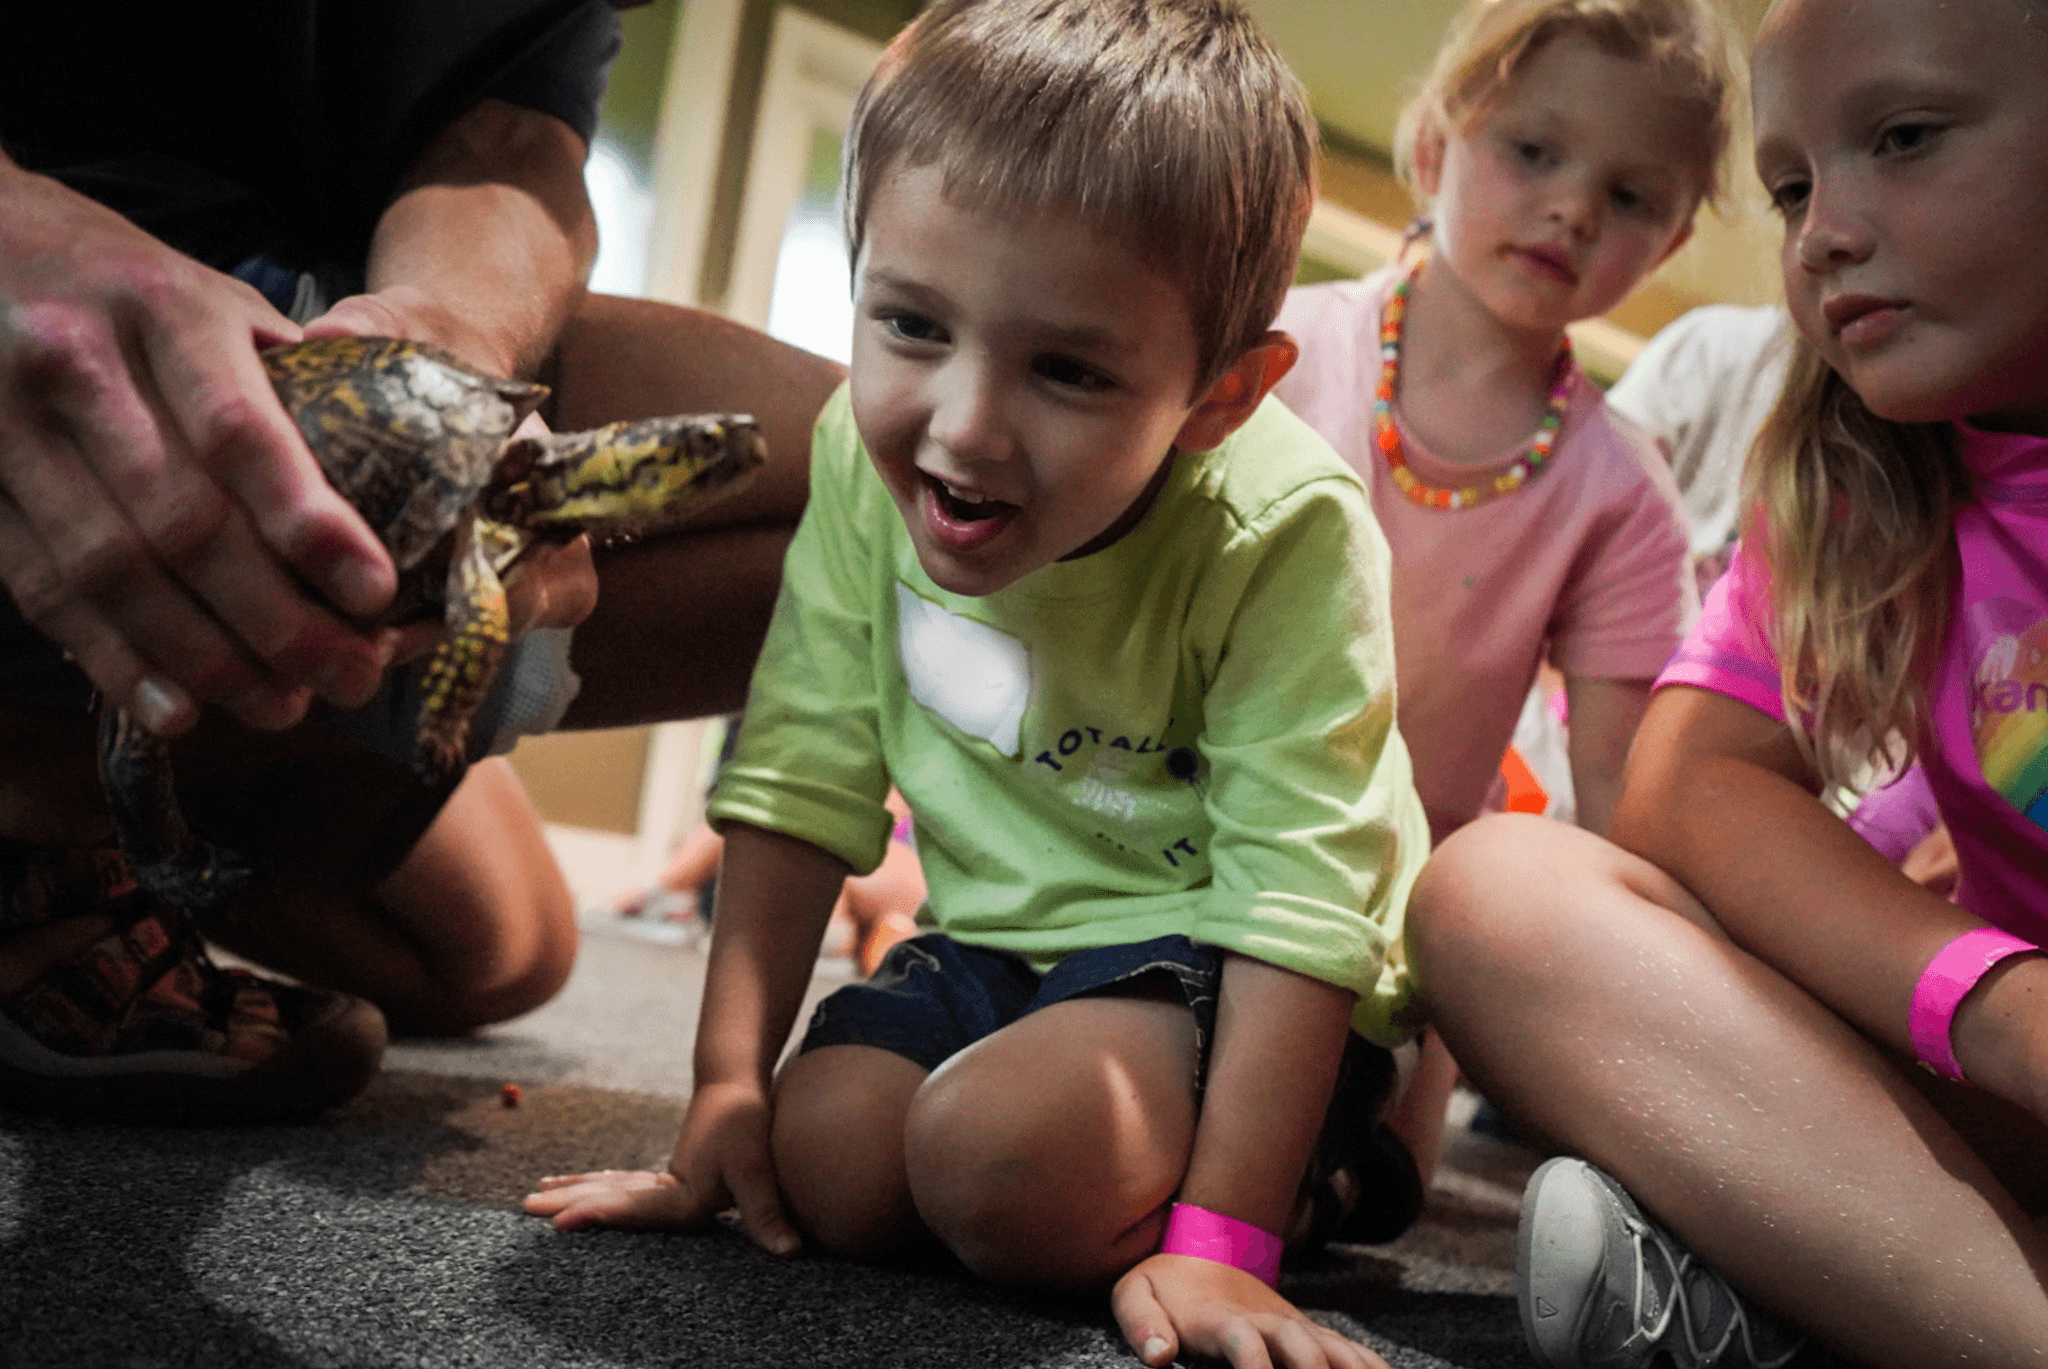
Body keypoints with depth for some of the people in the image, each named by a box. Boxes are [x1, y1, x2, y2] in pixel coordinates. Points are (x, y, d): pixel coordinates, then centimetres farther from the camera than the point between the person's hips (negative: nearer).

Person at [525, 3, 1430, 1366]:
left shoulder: (1283, 537, -27)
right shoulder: (867, 459, -13)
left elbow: (1303, 897, -24)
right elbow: (804, 779, -7)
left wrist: (1219, 1239, -26)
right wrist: (727, 1086, -8)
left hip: (1218, 968, -5)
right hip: (1002, 940, 5)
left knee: (999, 1157, -29)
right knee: (819, 1161, -16)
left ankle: (1336, 1153, 0)